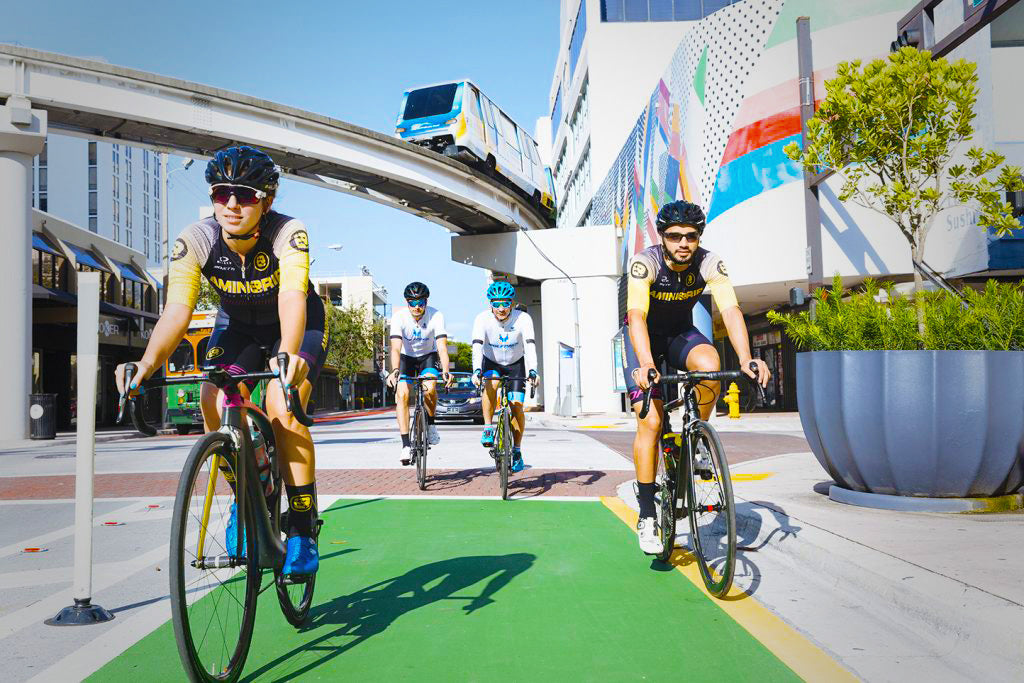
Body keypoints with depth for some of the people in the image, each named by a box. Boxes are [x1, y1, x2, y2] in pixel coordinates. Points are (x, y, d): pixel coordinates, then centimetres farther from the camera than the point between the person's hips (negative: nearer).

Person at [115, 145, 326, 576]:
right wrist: (147, 364, -50)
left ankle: (302, 531, -13)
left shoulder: (288, 234, -31)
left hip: (297, 326, -3)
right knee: (214, 403, -23)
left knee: (283, 409, -27)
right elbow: (177, 311, -32)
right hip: (237, 326, 3)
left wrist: (288, 355, -66)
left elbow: (293, 298, -47)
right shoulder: (195, 240, -23)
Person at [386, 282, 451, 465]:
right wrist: (395, 371, -50)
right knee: (402, 394, -20)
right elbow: (396, 348, -33)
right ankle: (406, 445, -16)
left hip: (428, 356, -1)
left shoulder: (436, 316, -25)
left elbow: (442, 347, -32)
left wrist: (445, 371, -49)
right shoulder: (399, 317, -24)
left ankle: (430, 424, -1)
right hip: (406, 357, 1)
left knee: (430, 388, -29)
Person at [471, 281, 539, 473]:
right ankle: (488, 429, -20)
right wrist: (477, 370, -52)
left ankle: (517, 451, 4)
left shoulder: (523, 319, -25)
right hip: (491, 362, 0)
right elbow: (477, 346, -36)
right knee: (491, 383, -34)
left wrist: (532, 371, -51)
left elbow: (530, 346, -36)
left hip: (515, 364, 0)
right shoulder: (483, 319, -24)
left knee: (517, 406, -12)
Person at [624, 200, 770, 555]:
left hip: (682, 333, 3)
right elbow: (637, 316, -38)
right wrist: (646, 364, -54)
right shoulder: (644, 263, -27)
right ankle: (647, 515, -5)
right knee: (650, 420, -16)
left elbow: (731, 309, -30)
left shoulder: (710, 264, -19)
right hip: (644, 336, -2)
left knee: (710, 365, -33)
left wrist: (746, 358, -46)